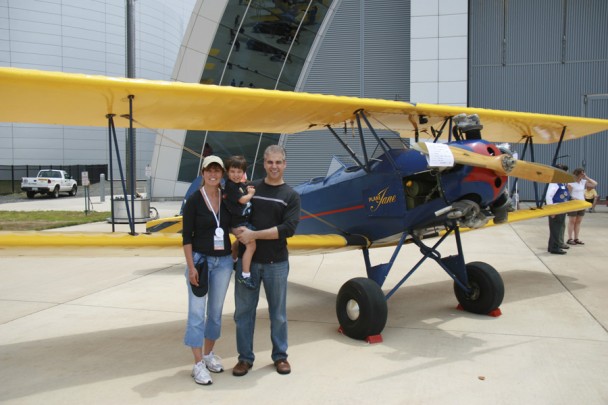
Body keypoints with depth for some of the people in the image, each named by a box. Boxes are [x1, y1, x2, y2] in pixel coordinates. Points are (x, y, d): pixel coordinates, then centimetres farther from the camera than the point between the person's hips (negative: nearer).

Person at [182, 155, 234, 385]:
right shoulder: (194, 201, -8)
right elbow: (186, 236, -9)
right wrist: (191, 267, -14)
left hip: (223, 261, 4)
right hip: (200, 260, -4)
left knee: (216, 311, 13)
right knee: (197, 313, -2)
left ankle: (209, 354, 29)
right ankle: (198, 364, 5)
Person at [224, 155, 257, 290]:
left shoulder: (241, 184, 7)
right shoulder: (231, 186, -18)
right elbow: (242, 200, -23)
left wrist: (248, 189, -2)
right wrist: (250, 194, -5)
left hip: (244, 219, 10)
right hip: (239, 221, -10)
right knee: (251, 245, -18)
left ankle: (232, 261, 53)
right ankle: (245, 275, -16)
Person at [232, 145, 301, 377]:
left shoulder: (291, 196, 1)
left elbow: (288, 229, -12)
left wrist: (254, 235, -17)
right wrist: (239, 231, -16)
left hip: (276, 263, -1)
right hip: (247, 260, 1)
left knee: (278, 312, 10)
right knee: (243, 310, 7)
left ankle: (280, 356, 26)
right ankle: (245, 357, 20)